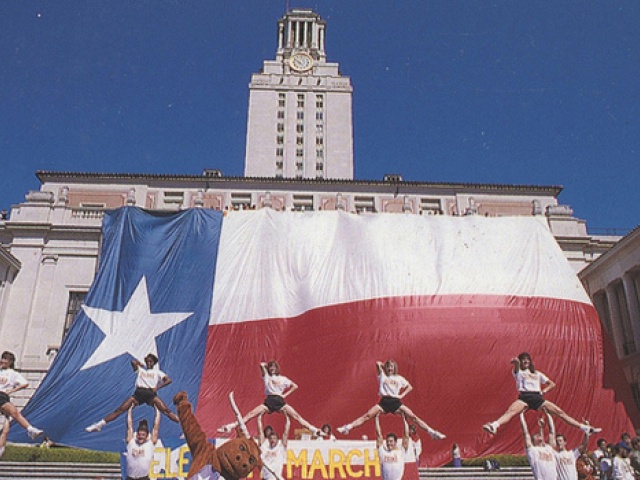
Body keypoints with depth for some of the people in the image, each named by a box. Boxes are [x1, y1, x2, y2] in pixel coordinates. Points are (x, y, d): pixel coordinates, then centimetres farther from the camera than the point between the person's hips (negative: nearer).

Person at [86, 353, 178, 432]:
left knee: (166, 410, -18)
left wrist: (157, 387, -6)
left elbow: (168, 380, 2)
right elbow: (133, 362, 3)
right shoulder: (140, 369, 23)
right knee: (120, 409, -6)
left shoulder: (157, 372, 17)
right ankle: (99, 425, -4)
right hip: (138, 393, 2)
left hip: (151, 393, -2)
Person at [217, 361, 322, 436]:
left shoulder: (283, 379, 15)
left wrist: (285, 394, 8)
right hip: (269, 401, 0)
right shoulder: (266, 376, 14)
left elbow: (295, 386, 15)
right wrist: (266, 365, 19)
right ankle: (230, 427, -18)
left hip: (280, 401, 0)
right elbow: (262, 365, -1)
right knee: (251, 414, -14)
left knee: (297, 416, -11)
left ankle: (315, 430, -15)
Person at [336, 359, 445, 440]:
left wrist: (402, 395, 7)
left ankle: (432, 432, -5)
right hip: (384, 401, -1)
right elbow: (378, 363, 0)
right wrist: (382, 365, 19)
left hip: (395, 401, 1)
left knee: (413, 417, -9)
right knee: (367, 415, -17)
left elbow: (410, 387, 19)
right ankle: (347, 428, -24)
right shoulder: (382, 375, 13)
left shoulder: (399, 378, 17)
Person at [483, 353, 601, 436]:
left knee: (560, 412, -2)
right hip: (524, 397, -4)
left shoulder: (537, 373, 28)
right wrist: (516, 362, -32)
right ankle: (494, 425, -58)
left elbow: (552, 384, 29)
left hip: (537, 397, 4)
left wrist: (543, 391, 12)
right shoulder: (518, 372, 16)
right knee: (510, 411, -32)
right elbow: (517, 366, -9)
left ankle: (584, 427, 5)